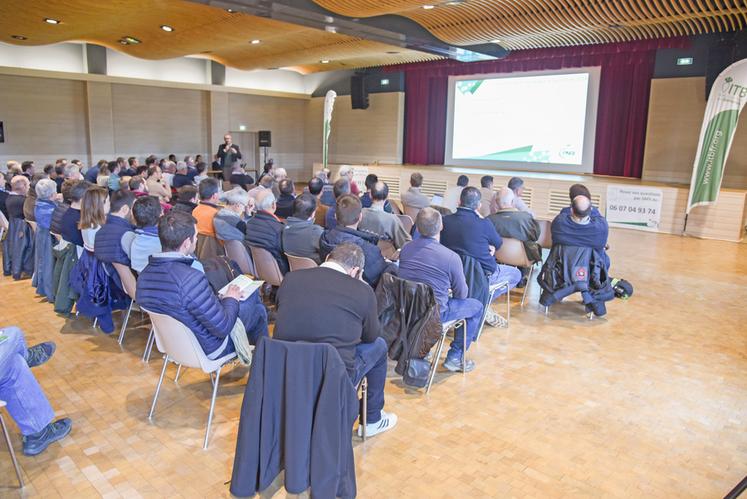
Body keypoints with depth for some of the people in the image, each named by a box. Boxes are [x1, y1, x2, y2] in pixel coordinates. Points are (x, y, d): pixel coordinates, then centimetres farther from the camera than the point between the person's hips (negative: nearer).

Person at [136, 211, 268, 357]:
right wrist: (231, 300, -9)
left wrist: (221, 299, 8)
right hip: (208, 350, -7)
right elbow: (223, 328, -28)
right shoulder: (191, 279, -36)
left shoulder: (144, 275, -10)